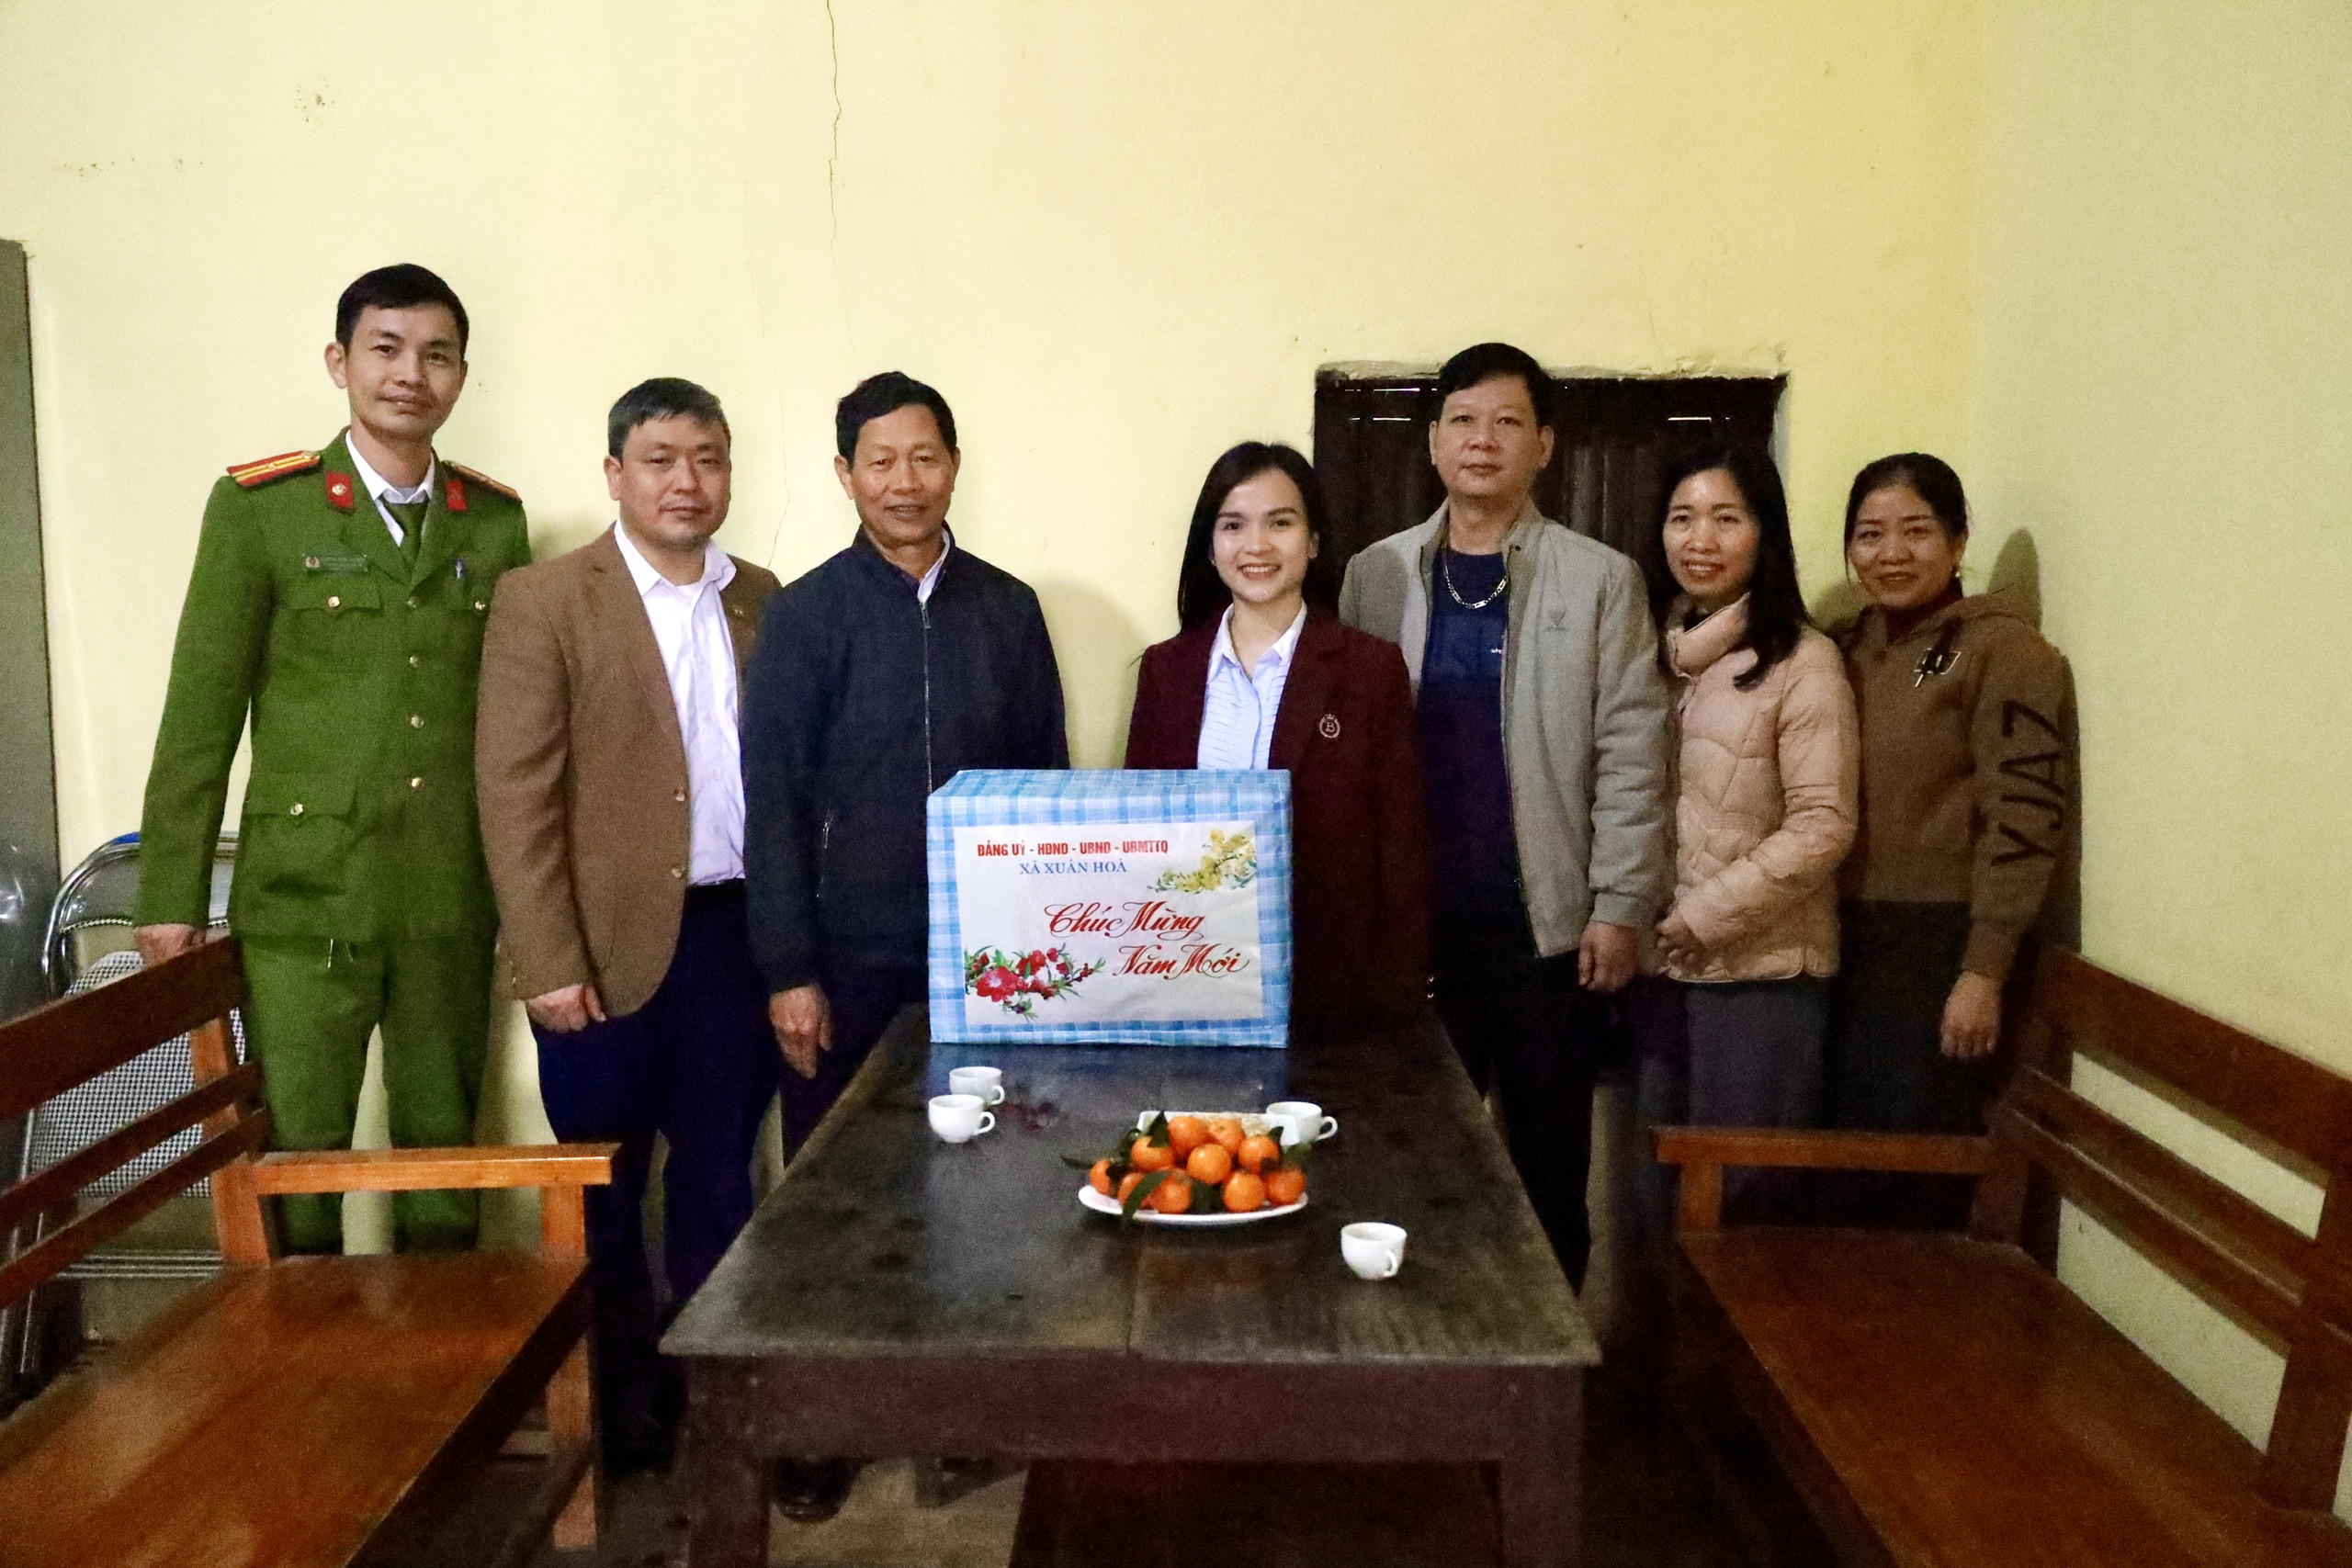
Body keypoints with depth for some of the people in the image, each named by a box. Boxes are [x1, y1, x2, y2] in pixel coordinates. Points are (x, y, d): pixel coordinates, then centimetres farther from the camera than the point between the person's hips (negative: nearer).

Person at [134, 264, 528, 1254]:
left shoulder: (496, 520, 7)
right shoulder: (258, 506, -2)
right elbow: (201, 710, -2)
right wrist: (171, 896, -3)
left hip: (453, 902, 3)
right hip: (302, 900, -3)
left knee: (444, 1150, 12)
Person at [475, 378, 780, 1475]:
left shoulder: (763, 601, 8)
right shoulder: (542, 602, -5)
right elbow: (516, 797, -9)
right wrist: (551, 965, -13)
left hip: (737, 934, 4)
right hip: (609, 943, -3)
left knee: (719, 1178, 14)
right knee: (606, 1188, 11)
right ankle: (622, 1411, 28)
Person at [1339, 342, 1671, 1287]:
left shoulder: (1601, 580, 1)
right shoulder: (1376, 576, 6)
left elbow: (1630, 754, -2)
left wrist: (1621, 907, -7)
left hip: (1551, 923, -1)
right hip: (1413, 922, 2)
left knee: (1549, 1165, 8)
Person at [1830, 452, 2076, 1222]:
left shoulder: (2004, 652, -10)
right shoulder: (1851, 649, 11)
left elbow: (2021, 821, -16)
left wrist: (1983, 972, -19)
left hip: (1942, 944, -6)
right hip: (1848, 942, 6)